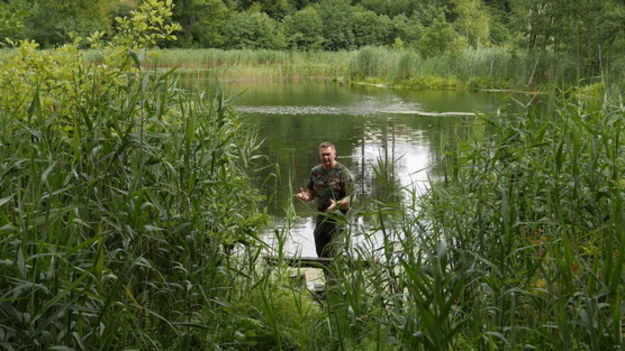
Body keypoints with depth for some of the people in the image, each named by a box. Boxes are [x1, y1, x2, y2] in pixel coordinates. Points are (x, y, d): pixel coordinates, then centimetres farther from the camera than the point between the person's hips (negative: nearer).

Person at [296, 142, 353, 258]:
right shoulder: (315, 171, 8)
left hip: (337, 216, -6)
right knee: (320, 252, 13)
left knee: (333, 255, -11)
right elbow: (311, 192, 16)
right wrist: (306, 196, -8)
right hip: (320, 215, 6)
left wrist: (337, 204, -29)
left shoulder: (343, 172, -9)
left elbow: (350, 197, -11)